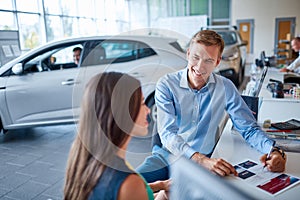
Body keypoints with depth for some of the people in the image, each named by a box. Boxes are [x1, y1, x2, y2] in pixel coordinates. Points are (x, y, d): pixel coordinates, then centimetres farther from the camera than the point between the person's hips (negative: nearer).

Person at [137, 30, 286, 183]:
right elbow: (167, 134, -19)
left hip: (204, 160, 1)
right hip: (167, 153, -1)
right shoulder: (166, 85, -10)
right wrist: (201, 159, -35)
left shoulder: (225, 88, -4)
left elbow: (249, 129, -1)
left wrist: (274, 151, -22)